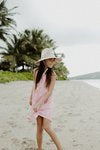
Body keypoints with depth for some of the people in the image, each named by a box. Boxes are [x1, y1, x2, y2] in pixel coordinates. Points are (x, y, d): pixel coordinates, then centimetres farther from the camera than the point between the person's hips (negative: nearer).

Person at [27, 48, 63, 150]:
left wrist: (40, 103, -22)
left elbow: (49, 91, -13)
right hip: (37, 102, 3)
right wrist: (31, 98, 22)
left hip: (47, 102, -3)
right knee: (39, 127, 5)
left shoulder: (52, 74, -7)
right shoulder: (36, 71, 2)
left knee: (46, 127, -10)